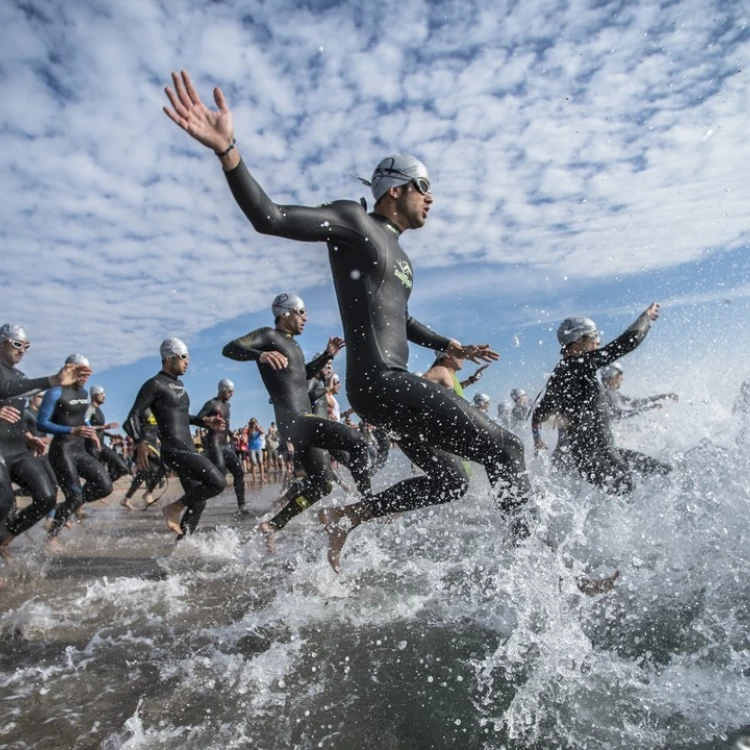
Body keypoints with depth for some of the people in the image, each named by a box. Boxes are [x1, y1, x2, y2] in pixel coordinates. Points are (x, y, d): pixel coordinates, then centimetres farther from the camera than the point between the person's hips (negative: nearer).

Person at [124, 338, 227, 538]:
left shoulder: (179, 384, 20)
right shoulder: (155, 384, -6)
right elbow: (133, 418, -12)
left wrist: (205, 421, 19)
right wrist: (140, 443, -28)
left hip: (188, 450, 9)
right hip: (174, 450, -9)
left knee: (198, 503, 11)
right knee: (218, 482, -21)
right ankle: (174, 508, -3)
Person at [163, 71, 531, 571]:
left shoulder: (400, 257, 24)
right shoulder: (352, 220, -2)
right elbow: (270, 218, -14)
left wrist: (453, 347, 35)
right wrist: (227, 150, -28)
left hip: (396, 385, 10)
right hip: (378, 382, -10)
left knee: (450, 481, 18)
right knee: (505, 449, -8)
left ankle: (346, 517, 19)